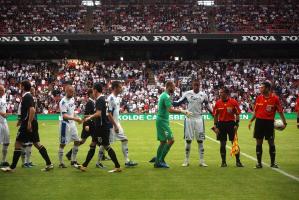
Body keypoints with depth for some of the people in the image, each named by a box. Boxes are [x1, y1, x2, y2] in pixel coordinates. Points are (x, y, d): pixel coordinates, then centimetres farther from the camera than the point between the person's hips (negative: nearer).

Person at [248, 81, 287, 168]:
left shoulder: (275, 98, -7)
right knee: (259, 143, 5)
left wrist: (284, 123, -9)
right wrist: (251, 121, 7)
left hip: (269, 122, -3)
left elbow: (280, 111, -4)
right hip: (259, 121, 3)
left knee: (271, 143, 4)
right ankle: (259, 163, 13)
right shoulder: (259, 97, 4)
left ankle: (273, 163, 17)